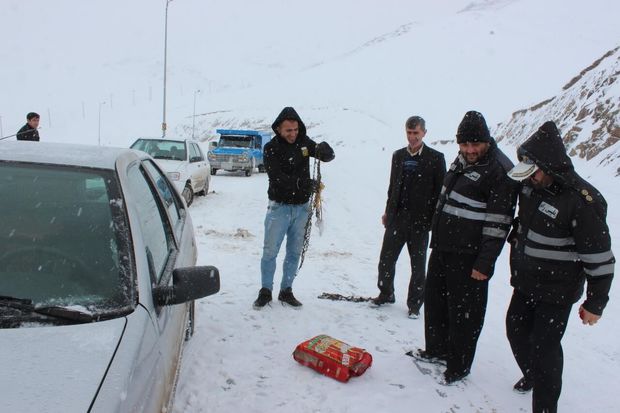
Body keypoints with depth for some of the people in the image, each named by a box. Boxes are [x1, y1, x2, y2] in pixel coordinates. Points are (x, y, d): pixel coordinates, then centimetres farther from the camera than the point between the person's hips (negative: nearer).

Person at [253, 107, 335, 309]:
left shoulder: (304, 142, 3)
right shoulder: (271, 148, -10)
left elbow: (329, 156, 1)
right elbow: (277, 177, -22)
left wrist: (323, 150, -23)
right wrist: (302, 183, -32)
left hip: (301, 207, 4)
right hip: (279, 207, -4)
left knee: (295, 252, 11)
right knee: (270, 251, 0)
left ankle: (286, 291, 23)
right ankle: (265, 291, 16)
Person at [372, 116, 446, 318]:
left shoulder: (435, 158, -4)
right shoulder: (398, 155, 10)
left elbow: (440, 190, -5)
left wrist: (435, 219, -9)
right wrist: (388, 211, 12)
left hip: (420, 220, -3)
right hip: (397, 217, 4)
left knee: (418, 264, 8)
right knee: (386, 259, 7)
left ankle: (415, 303, 22)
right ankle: (386, 294, 28)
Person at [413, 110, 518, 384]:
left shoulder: (500, 171, -17)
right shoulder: (461, 160, 10)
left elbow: (498, 224, -19)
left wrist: (485, 263, -20)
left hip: (468, 256, -9)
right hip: (442, 248, 9)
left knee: (463, 312, 5)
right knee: (434, 301, 20)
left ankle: (458, 366, 23)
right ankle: (437, 350, 40)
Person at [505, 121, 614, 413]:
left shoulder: (582, 201, -26)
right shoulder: (532, 185, -3)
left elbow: (599, 258, -20)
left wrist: (595, 303, -14)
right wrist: (515, 241, 21)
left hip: (555, 292, -8)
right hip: (525, 282, 8)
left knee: (544, 347, -1)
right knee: (516, 331, 20)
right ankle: (531, 375, 48)